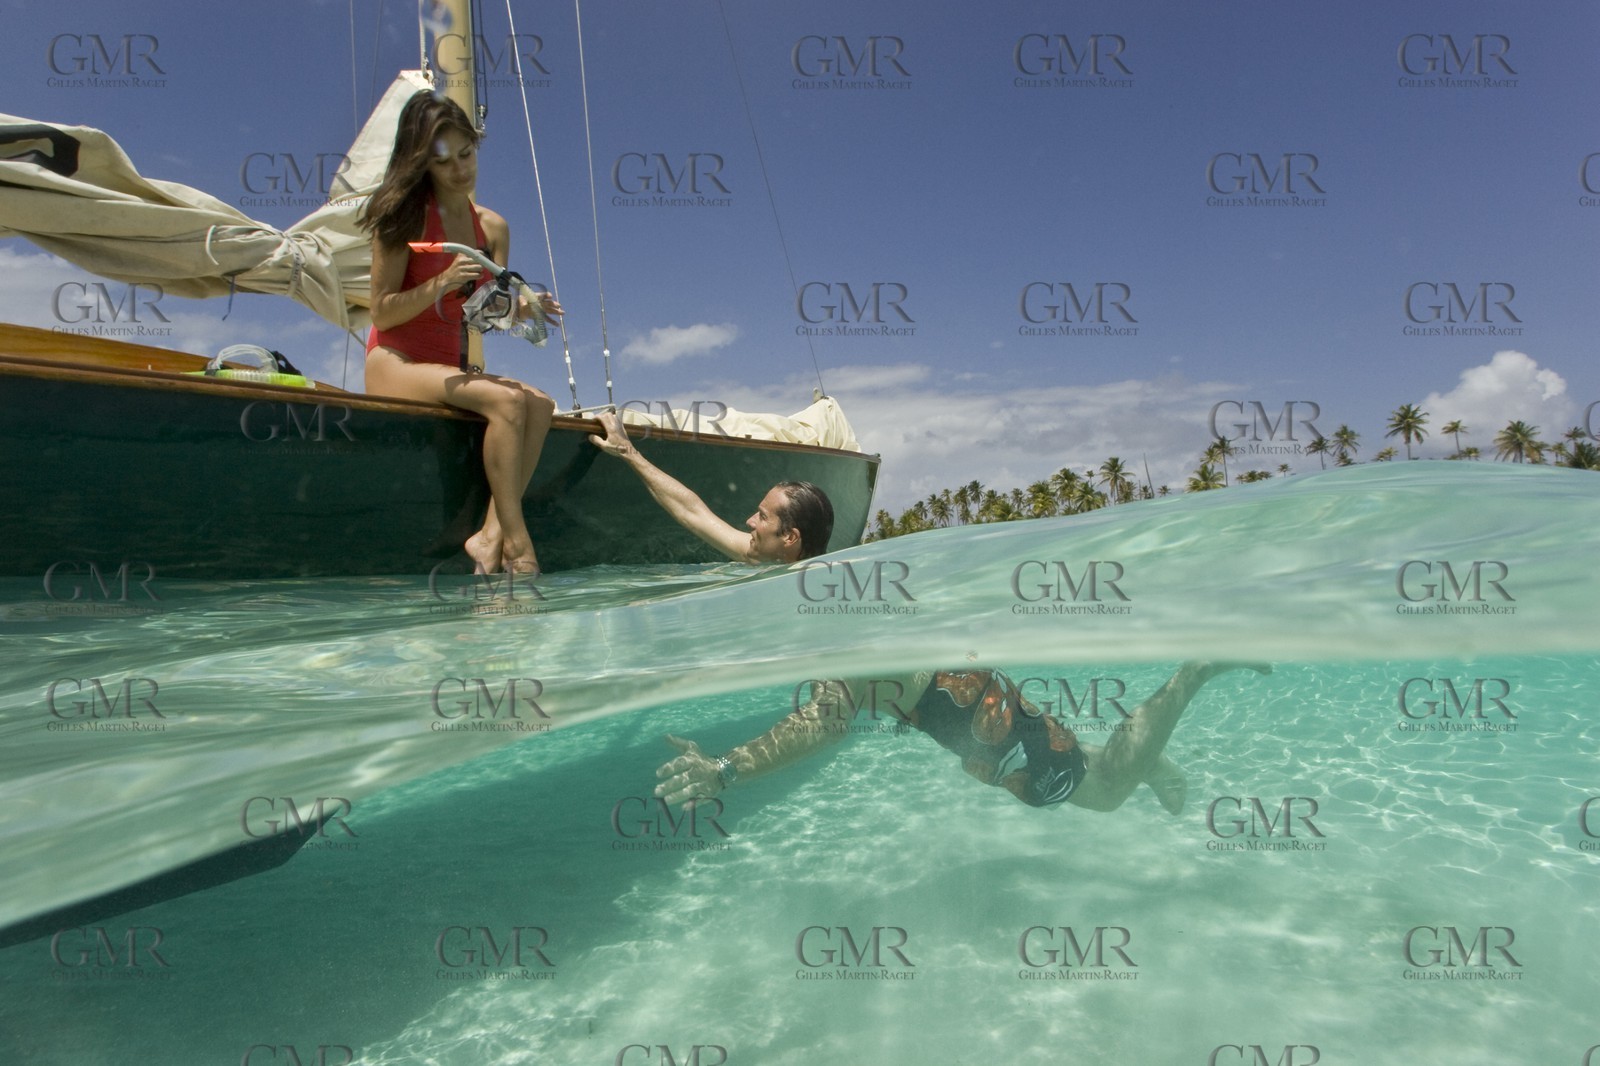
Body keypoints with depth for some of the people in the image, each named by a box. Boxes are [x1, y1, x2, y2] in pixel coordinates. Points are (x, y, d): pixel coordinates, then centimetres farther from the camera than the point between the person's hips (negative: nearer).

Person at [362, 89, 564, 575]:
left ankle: (491, 534, -28)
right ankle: (516, 542, -25)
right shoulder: (405, 216, -4)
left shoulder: (493, 227, 11)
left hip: (451, 366, 6)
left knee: (540, 404, -22)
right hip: (395, 363, -5)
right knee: (507, 401, -30)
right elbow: (381, 314, -8)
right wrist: (442, 283, -21)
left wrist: (521, 307, -18)